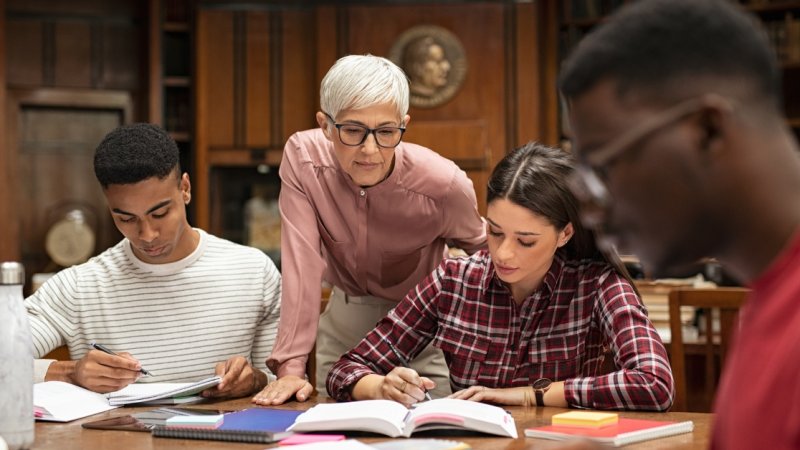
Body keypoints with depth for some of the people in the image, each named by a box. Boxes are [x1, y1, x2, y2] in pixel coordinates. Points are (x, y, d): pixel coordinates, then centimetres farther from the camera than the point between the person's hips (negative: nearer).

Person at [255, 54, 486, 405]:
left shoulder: (443, 184, -24)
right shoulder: (302, 157, -22)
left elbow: (479, 247, -4)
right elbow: (302, 262, -25)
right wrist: (291, 367, -31)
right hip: (345, 322, 2)